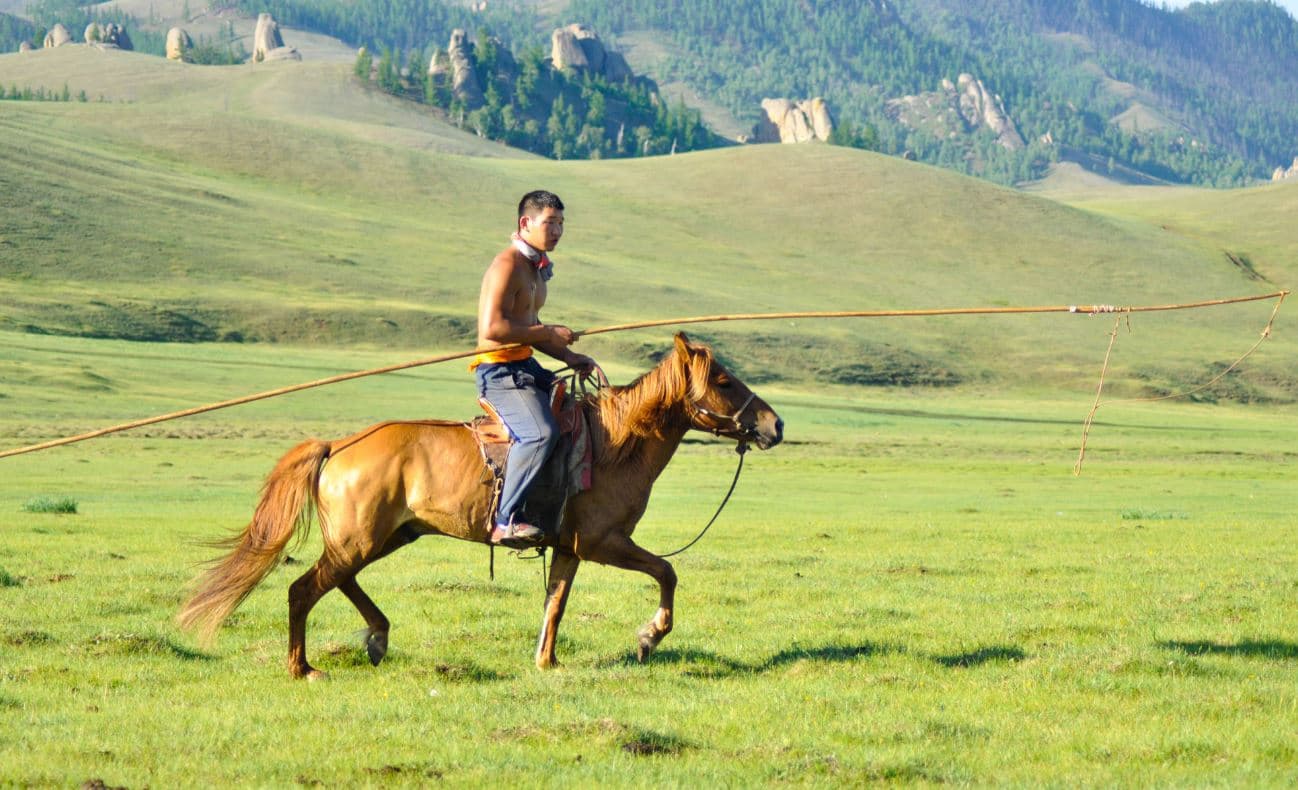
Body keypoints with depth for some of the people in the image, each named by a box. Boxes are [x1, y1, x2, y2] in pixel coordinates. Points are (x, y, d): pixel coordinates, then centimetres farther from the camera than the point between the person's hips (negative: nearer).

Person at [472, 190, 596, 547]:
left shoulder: (538, 268, 17)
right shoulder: (507, 266, -15)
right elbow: (492, 328, -25)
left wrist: (569, 357, 13)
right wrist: (549, 332, -17)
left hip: (526, 368, 10)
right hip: (499, 371, -10)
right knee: (540, 433, -31)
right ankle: (505, 521, -30)